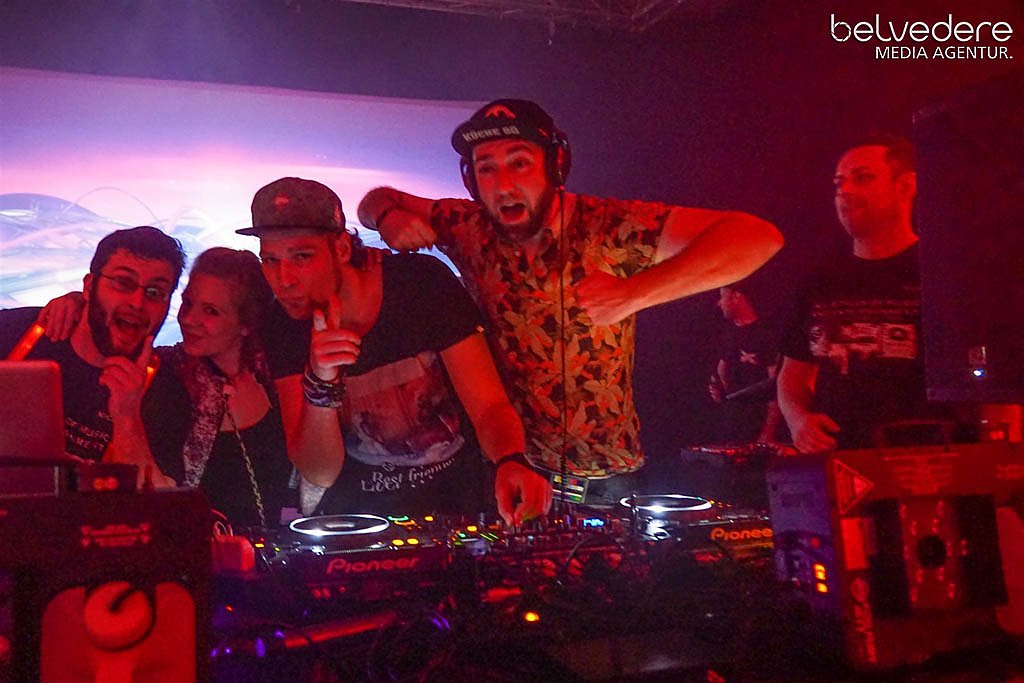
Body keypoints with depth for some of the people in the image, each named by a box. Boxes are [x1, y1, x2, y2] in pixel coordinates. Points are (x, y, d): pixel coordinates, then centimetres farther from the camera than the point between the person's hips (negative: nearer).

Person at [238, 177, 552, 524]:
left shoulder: (421, 283, -12)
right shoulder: (282, 327, -9)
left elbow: (489, 405, -12)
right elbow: (321, 474, -12)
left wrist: (510, 462, -35)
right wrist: (320, 382, -29)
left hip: (455, 505, -2)